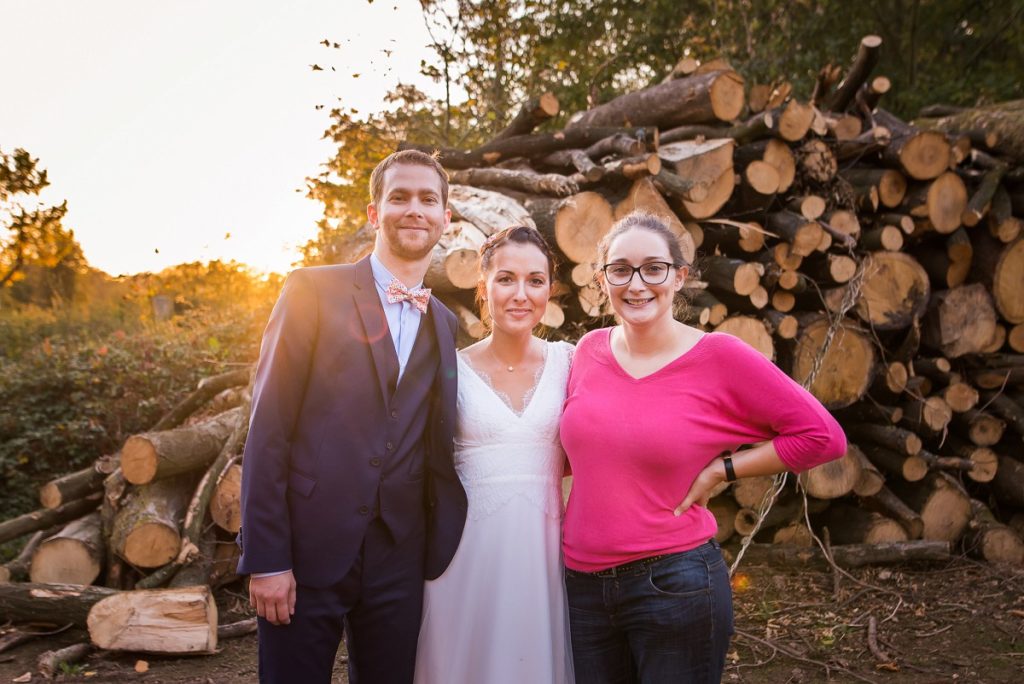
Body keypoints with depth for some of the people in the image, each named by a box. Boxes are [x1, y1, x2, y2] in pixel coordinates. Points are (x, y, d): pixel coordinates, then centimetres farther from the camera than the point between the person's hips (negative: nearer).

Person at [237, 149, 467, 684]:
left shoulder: (443, 324, 12)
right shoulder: (312, 291, -3)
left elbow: (436, 450, 13)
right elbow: (268, 429, -8)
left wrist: (439, 547, 1)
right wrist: (265, 558, -12)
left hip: (400, 560, 4)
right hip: (308, 551, -4)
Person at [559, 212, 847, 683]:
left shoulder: (718, 356, -10)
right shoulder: (590, 350, 2)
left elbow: (822, 436, -8)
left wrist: (719, 470, -10)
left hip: (674, 586, -4)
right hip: (582, 586, 4)